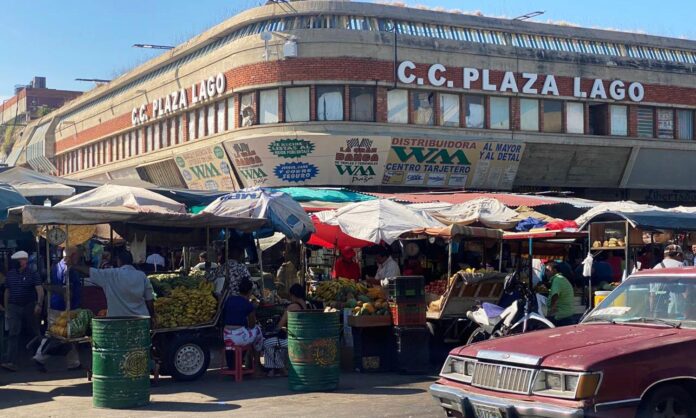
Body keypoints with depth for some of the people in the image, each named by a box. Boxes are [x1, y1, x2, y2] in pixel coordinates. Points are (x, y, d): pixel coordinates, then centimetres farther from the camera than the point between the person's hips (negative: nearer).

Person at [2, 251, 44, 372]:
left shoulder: (33, 274, -5)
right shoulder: (10, 274, 8)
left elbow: (40, 290, -14)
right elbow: (7, 292, 14)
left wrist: (39, 304, -28)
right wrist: (6, 308, 11)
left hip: (29, 307, -2)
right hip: (14, 307, 2)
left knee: (35, 333, 10)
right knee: (13, 334, -9)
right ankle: (11, 362, -16)